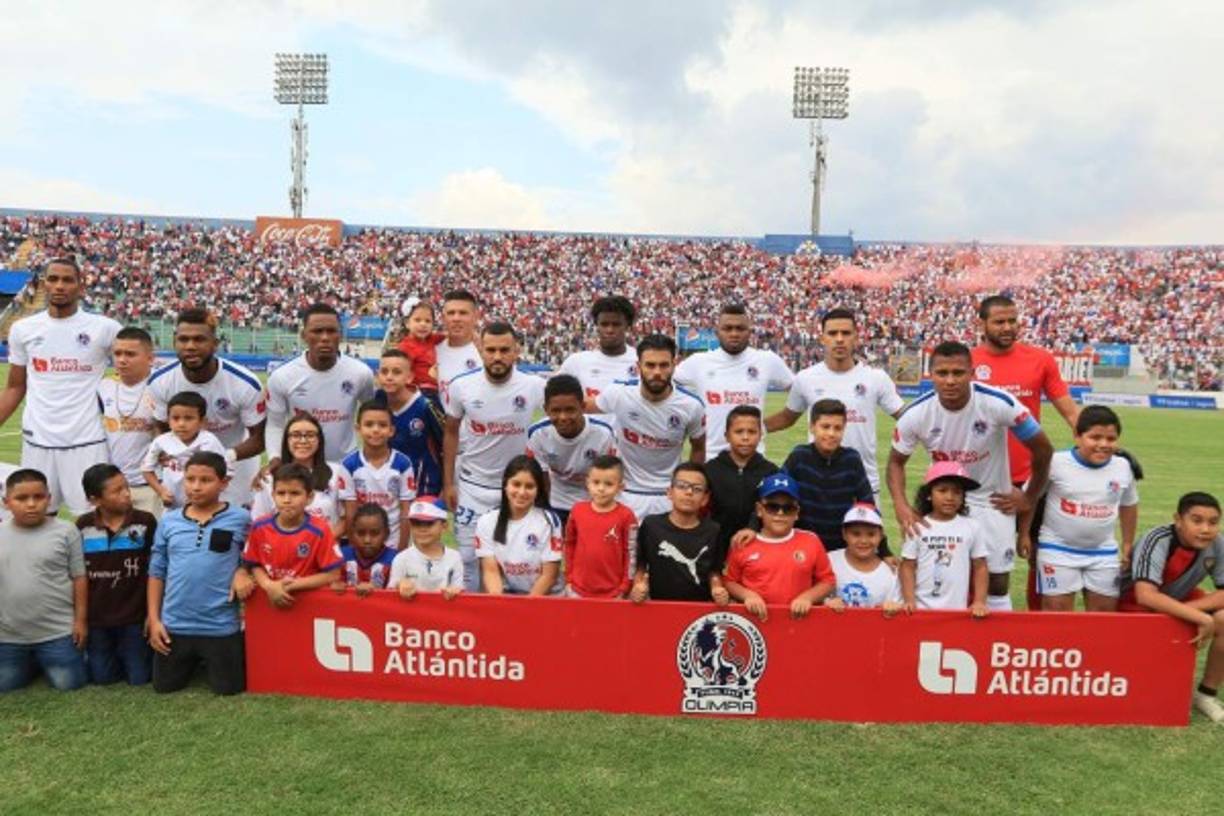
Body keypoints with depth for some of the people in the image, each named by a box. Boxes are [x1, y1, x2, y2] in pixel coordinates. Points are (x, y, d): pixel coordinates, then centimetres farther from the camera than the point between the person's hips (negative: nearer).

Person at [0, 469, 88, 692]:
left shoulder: (65, 531, -11)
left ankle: (47, 662, 34)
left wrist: (80, 619, -6)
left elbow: (79, 577, -6)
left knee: (68, 683, 3)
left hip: (57, 631, -3)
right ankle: (32, 663, 44)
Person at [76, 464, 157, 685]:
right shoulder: (82, 527, -6)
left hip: (135, 617, -2)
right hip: (96, 618, 2)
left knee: (139, 678, 5)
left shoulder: (146, 522, -11)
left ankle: (127, 651, 35)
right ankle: (118, 653, 40)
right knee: (102, 678, 11)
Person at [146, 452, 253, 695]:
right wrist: (154, 619, 3)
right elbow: (156, 573, 6)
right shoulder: (168, 521, 0)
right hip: (174, 625, 3)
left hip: (221, 626, -2)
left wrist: (243, 571, -15)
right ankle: (193, 662, 46)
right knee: (164, 687, 17)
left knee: (228, 689, 9)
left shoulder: (240, 519, -8)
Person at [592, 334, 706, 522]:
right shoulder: (619, 393, -16)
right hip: (626, 492, 0)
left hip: (669, 496, 0)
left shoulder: (692, 406, -15)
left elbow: (698, 448, 3)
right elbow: (585, 406, 5)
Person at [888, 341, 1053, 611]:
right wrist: (901, 506, -16)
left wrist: (1030, 498, -1)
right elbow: (896, 461, -2)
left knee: (997, 583, 6)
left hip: (993, 501, -1)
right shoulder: (916, 414, -18)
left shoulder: (999, 404, -24)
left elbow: (1042, 449, -10)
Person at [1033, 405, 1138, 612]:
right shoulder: (1056, 463, -15)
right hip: (1058, 550, -4)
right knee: (1057, 612, 1)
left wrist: (1128, 544, 20)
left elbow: (1129, 505, 15)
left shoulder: (1123, 467, -2)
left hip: (1104, 553, 4)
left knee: (1104, 612, 12)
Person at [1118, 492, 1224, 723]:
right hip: (1136, 602, -4)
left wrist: (1189, 608, -30)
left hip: (1181, 599, 4)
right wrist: (1201, 617, -43)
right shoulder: (1157, 541, -33)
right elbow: (1146, 596, -43)